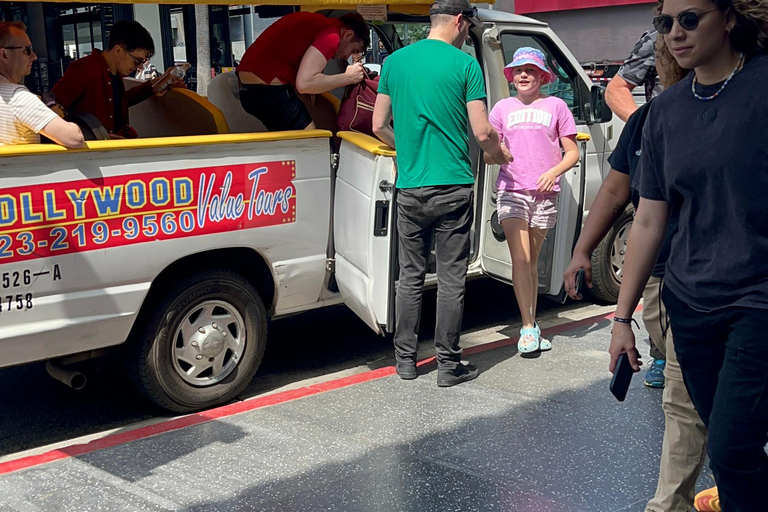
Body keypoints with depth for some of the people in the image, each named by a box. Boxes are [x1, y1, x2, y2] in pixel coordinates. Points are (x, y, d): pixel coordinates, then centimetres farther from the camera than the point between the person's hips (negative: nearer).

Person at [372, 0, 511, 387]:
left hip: (410, 188, 4)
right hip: (453, 187, -3)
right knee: (451, 278, 4)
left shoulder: (394, 61, 7)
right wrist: (500, 155, 14)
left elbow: (379, 126, 10)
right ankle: (448, 364, 11)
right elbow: (482, 133, -7)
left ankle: (406, 358, 20)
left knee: (410, 276, 13)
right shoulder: (465, 65, -5)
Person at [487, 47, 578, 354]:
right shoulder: (503, 108, 12)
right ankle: (528, 327, -5)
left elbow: (573, 153, 7)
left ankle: (531, 325, 16)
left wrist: (553, 173, -11)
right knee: (520, 260, -11)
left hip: (544, 193, 0)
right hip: (511, 190, 0)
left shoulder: (555, 106, 9)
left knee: (531, 262, 8)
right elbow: (488, 154, 12)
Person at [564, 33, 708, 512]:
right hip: (651, 279, 7)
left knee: (684, 403, -4)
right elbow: (615, 190, 17)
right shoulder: (643, 120, 12)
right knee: (693, 395, 19)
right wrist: (582, 252, 11)